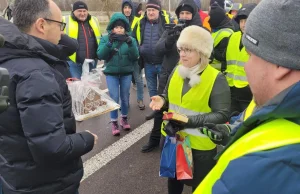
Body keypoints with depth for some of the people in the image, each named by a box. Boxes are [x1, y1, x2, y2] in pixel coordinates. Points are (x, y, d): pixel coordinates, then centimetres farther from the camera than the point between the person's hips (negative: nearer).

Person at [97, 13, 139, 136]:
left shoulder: (130, 39, 0)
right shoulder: (105, 38, -2)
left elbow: (135, 57, -10)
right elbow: (100, 55, -14)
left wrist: (130, 43, -26)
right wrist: (109, 43, -27)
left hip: (126, 73, 1)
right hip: (111, 73, -1)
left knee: (125, 97, 11)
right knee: (114, 97, -2)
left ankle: (124, 118, 30)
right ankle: (114, 122, 12)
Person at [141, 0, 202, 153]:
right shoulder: (171, 30, 4)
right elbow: (158, 49, -10)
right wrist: (169, 40, -31)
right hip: (167, 77, 3)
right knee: (160, 109, 11)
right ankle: (154, 140, 29)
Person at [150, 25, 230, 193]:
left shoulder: (216, 79, -19)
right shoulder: (177, 71, 0)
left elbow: (222, 115, -19)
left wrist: (190, 121, -29)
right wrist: (162, 99, -11)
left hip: (199, 144, -5)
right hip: (171, 136, 6)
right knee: (173, 177, 26)